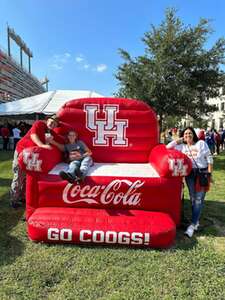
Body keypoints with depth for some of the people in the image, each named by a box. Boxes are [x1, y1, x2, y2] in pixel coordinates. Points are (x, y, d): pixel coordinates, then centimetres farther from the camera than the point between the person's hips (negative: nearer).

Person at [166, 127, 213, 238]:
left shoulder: (201, 143, 1)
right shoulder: (182, 147, 8)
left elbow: (209, 157, -1)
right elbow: (168, 147, 1)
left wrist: (209, 173, -8)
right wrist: (179, 140, 2)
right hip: (190, 174, 3)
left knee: (199, 199, -7)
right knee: (193, 198, 8)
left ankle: (193, 224, -5)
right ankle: (196, 221, 21)